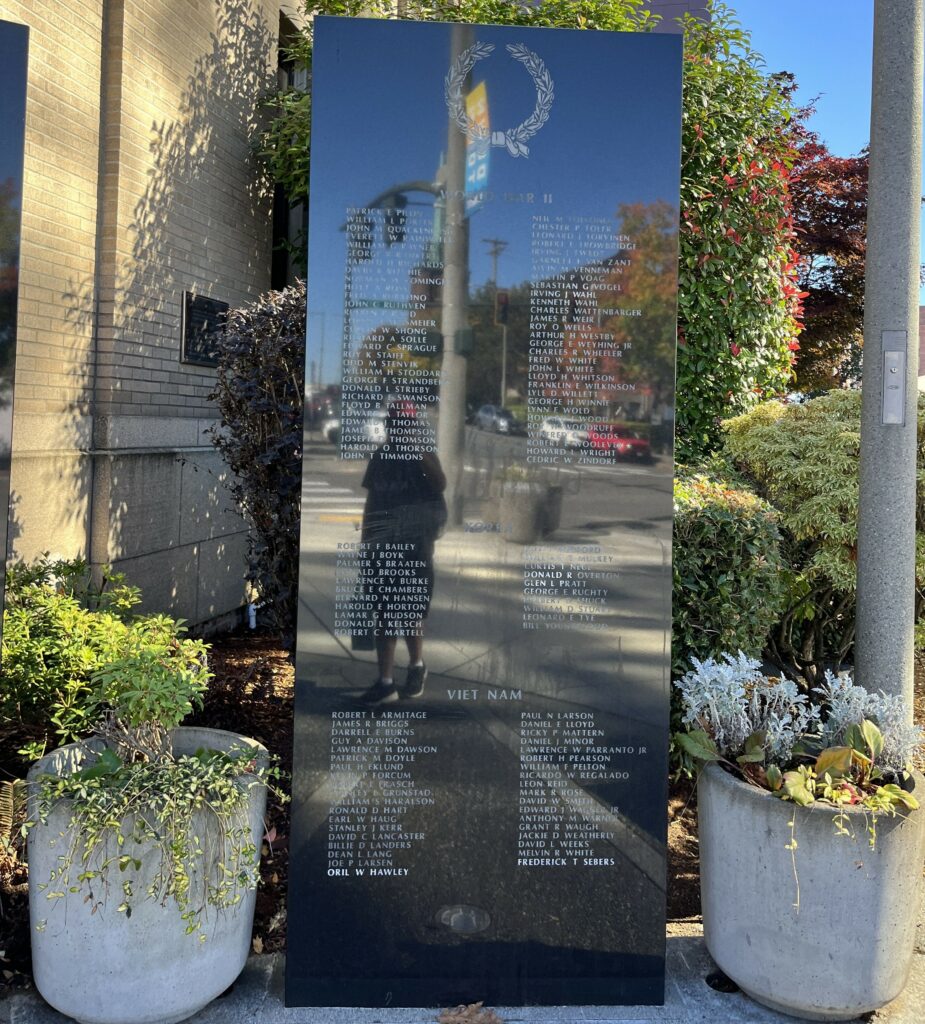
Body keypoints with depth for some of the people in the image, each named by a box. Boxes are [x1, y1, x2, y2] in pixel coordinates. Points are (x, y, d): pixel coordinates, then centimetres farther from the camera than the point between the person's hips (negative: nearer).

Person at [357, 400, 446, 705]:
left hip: (414, 545, -5)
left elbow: (440, 486, -23)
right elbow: (372, 501, 14)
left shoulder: (424, 456, -5)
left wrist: (421, 452, -32)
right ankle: (385, 682, 16)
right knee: (383, 614, 7)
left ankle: (417, 666, 22)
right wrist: (365, 541, 12)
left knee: (409, 613, 1)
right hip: (381, 545, 5)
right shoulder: (380, 457, 8)